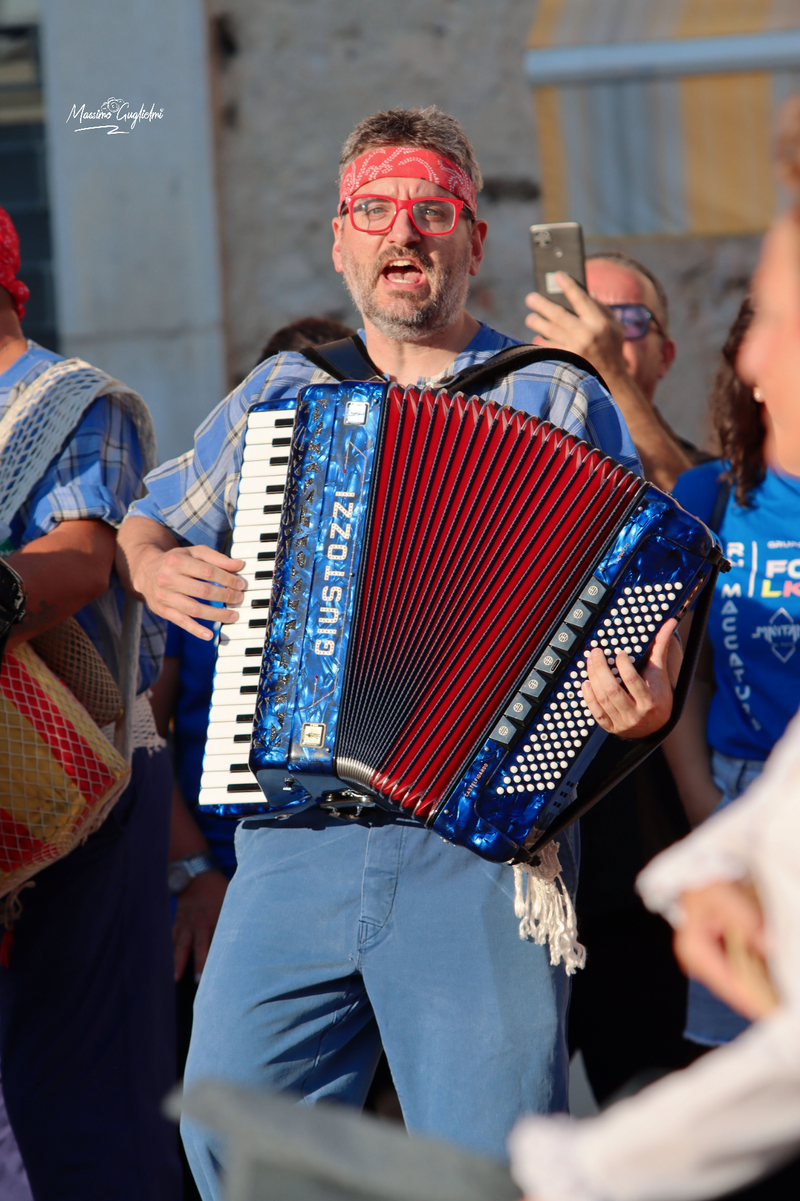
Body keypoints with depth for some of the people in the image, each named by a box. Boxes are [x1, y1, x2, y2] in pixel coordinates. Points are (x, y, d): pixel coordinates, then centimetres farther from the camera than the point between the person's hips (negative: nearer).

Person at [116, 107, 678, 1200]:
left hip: (478, 848, -3)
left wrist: (644, 694, -17)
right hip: (293, 837, 4)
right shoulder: (276, 398, 17)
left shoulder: (556, 401, 6)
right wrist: (155, 568, 6)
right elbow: (144, 523, 29)